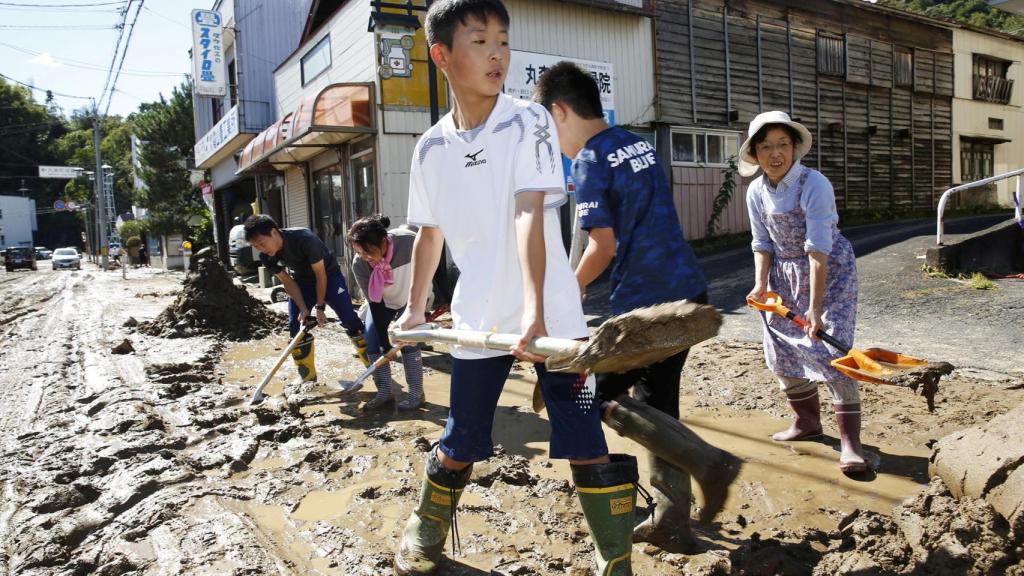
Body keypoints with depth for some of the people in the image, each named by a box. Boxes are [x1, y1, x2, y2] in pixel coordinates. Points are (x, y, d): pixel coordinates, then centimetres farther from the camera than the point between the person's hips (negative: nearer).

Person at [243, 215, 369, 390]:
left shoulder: (305, 239, -36)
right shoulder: (266, 257, -18)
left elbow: (320, 274, -26)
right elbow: (287, 281, -9)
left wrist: (320, 307, -21)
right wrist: (303, 309, -19)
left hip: (328, 274, -5)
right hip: (301, 280, 5)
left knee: (348, 318, -15)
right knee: (296, 325, -3)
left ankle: (373, 364, -5)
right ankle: (307, 375, 8)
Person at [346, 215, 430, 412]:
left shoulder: (409, 241, -38)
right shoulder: (359, 265, -30)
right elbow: (374, 303, -23)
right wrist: (385, 343, -23)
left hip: (413, 298, -2)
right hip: (382, 303, 3)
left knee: (407, 340, -14)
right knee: (372, 342, -6)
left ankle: (416, 394, -2)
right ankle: (384, 393, 6)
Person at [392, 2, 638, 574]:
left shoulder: (529, 122, -7)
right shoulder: (431, 148, 5)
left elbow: (530, 214, -20)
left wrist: (534, 310, -31)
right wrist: (416, 307, 23)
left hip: (552, 317, -3)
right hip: (478, 321, 3)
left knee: (588, 447, -1)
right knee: (458, 447, 14)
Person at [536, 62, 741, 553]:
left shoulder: (590, 162, -11)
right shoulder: (638, 144, 14)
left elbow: (603, 246, -16)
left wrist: (570, 289, 1)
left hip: (646, 304, -9)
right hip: (690, 292, 9)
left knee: (600, 397, 5)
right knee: (656, 401, 16)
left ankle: (708, 461, 0)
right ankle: (670, 523, 23)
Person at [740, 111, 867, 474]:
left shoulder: (814, 184, -23)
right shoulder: (756, 192, -4)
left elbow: (818, 249, -29)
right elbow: (763, 243, 3)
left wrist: (815, 307, -32)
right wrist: (761, 284, -11)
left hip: (829, 272, -6)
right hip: (785, 275, 6)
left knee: (833, 353, -13)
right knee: (782, 351, 10)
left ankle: (849, 441, -5)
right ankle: (807, 421, 30)